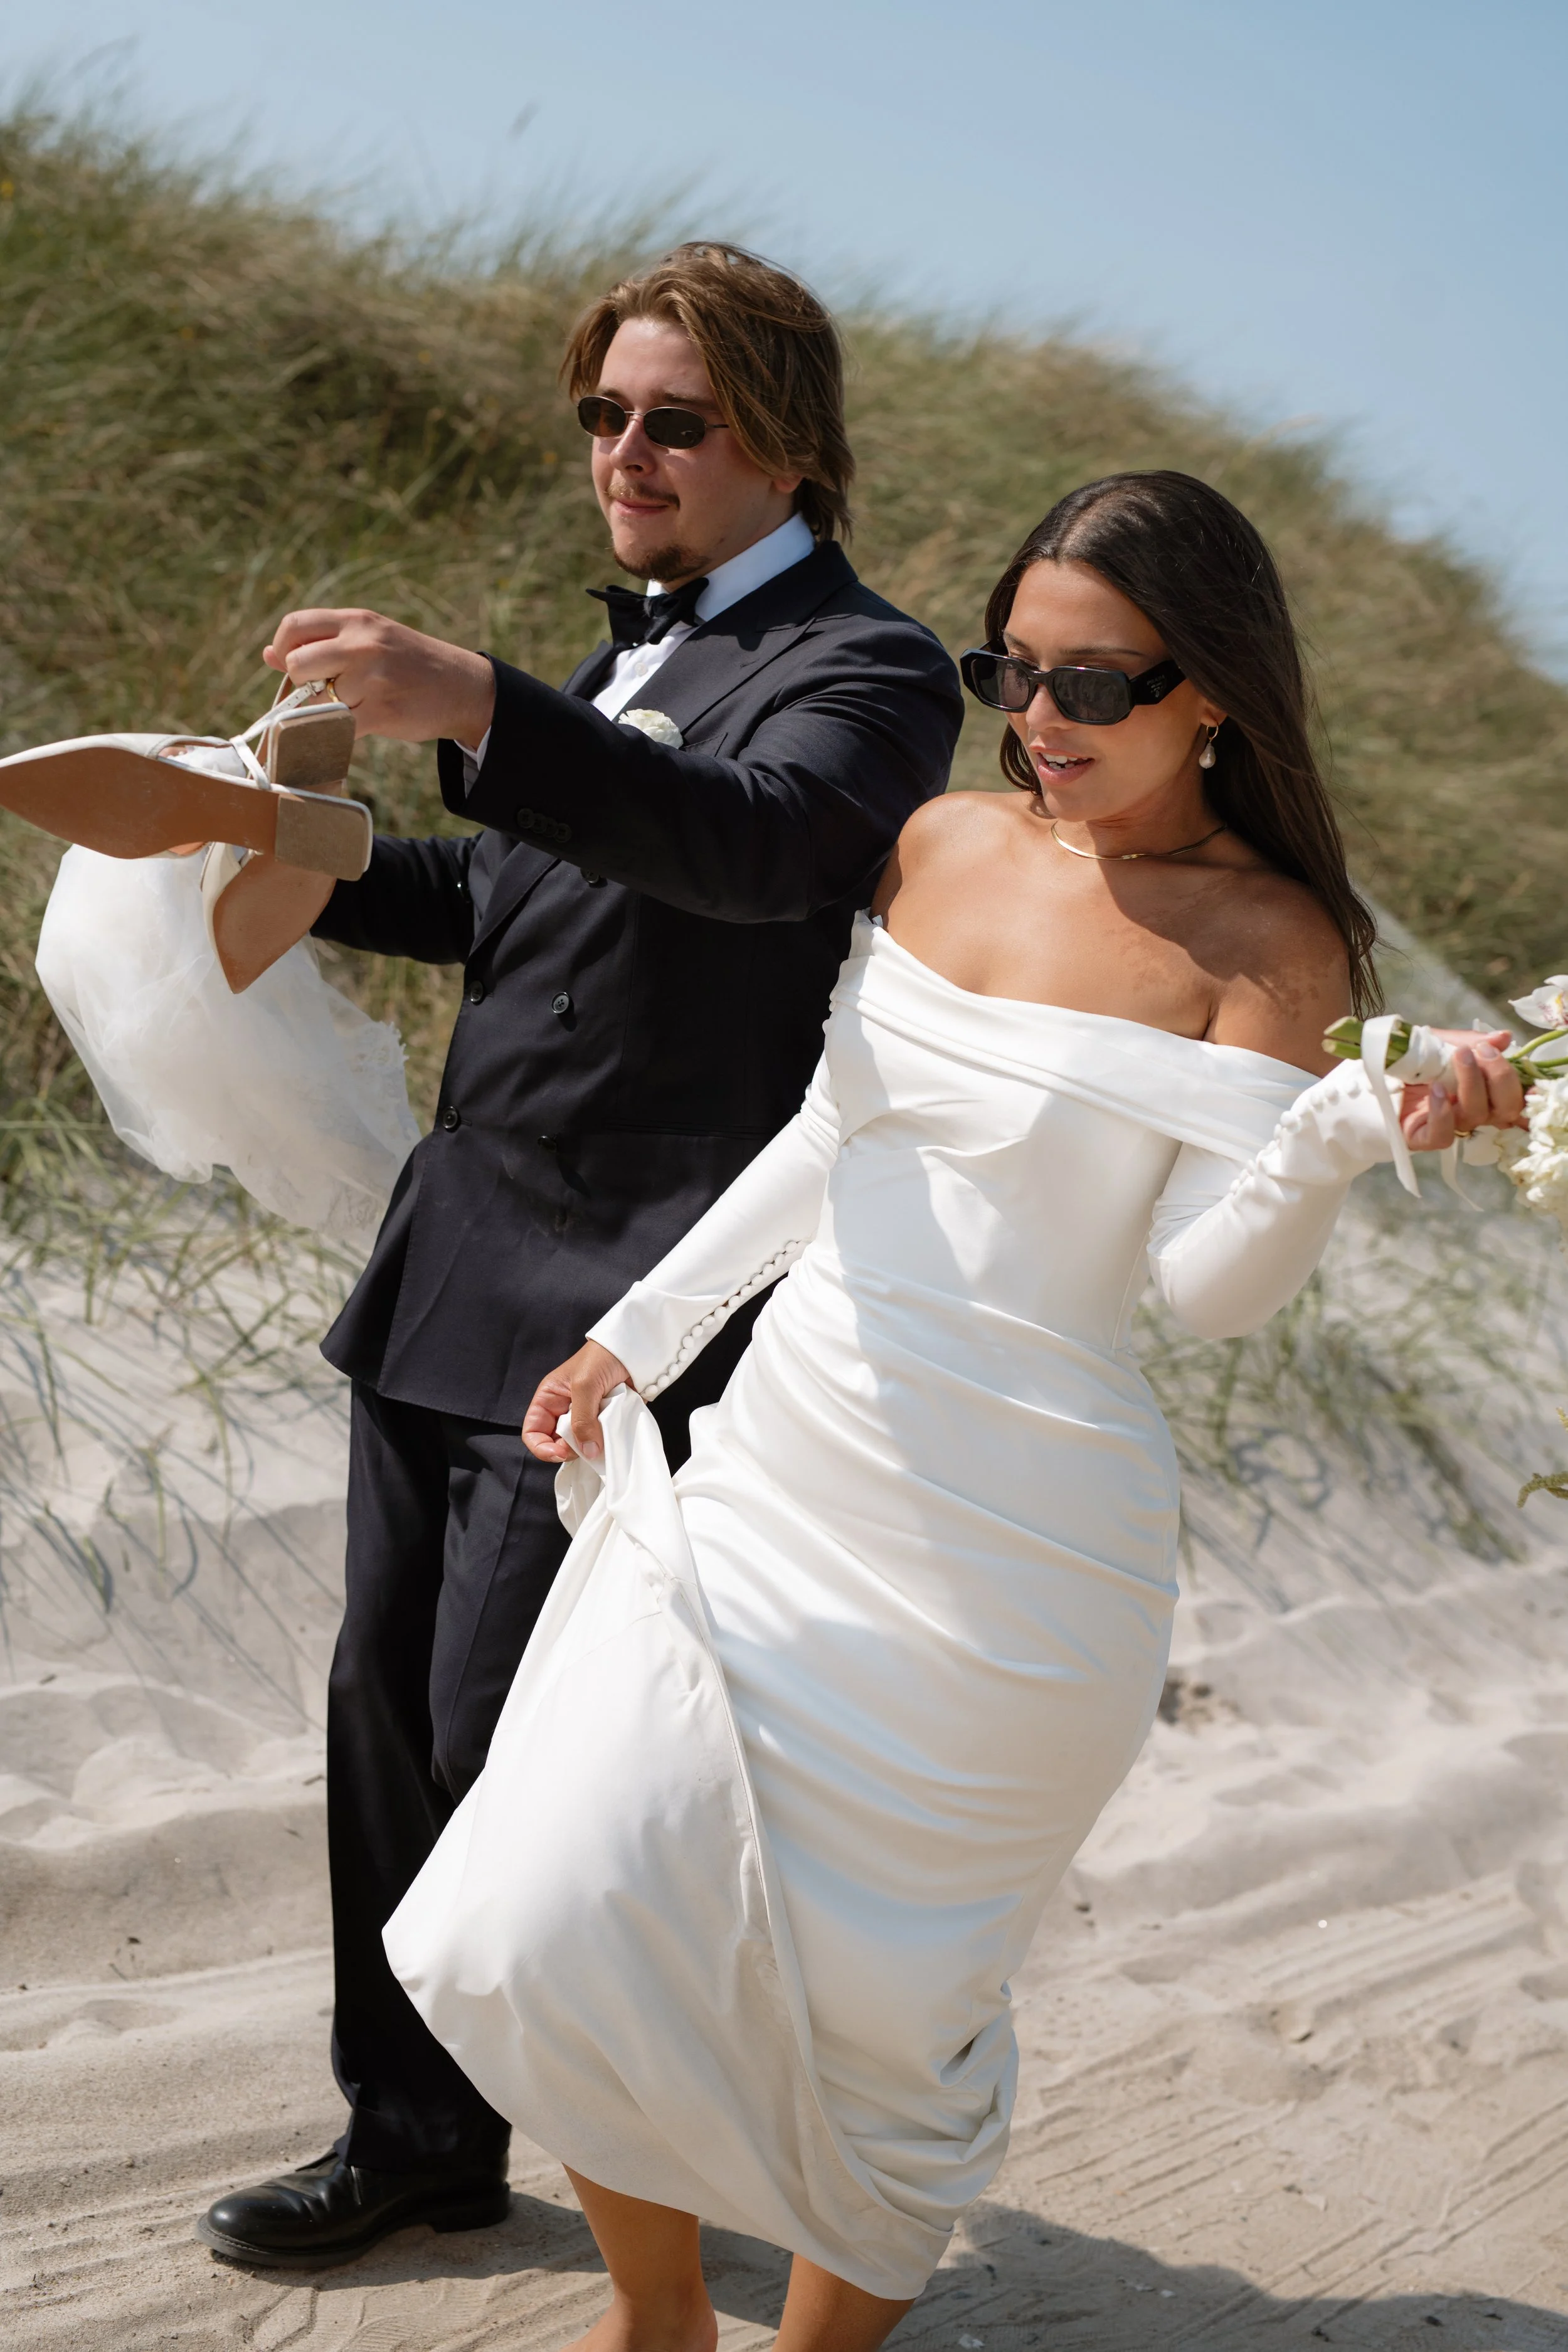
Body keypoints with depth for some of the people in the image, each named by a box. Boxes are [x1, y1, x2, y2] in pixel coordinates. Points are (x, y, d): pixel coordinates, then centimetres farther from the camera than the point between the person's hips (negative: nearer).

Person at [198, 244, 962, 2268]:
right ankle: (415, 2139, 29)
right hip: (456, 1271, 9)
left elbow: (758, 845, -32)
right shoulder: (642, 652, 17)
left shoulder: (867, 673, -10)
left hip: (619, 1317, -9)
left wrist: (476, 710, -47)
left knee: (508, 1756, -5)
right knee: (387, 1701, 14)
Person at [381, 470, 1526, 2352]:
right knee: (561, 1932, 3)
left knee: (873, 2003, 6)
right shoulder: (945, 843, 6)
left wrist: (1344, 1134, -34)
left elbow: (1211, 1285, -16)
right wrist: (639, 1332, 18)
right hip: (780, 1473, 5)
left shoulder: (1265, 942, -9)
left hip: (1001, 1550, -5)